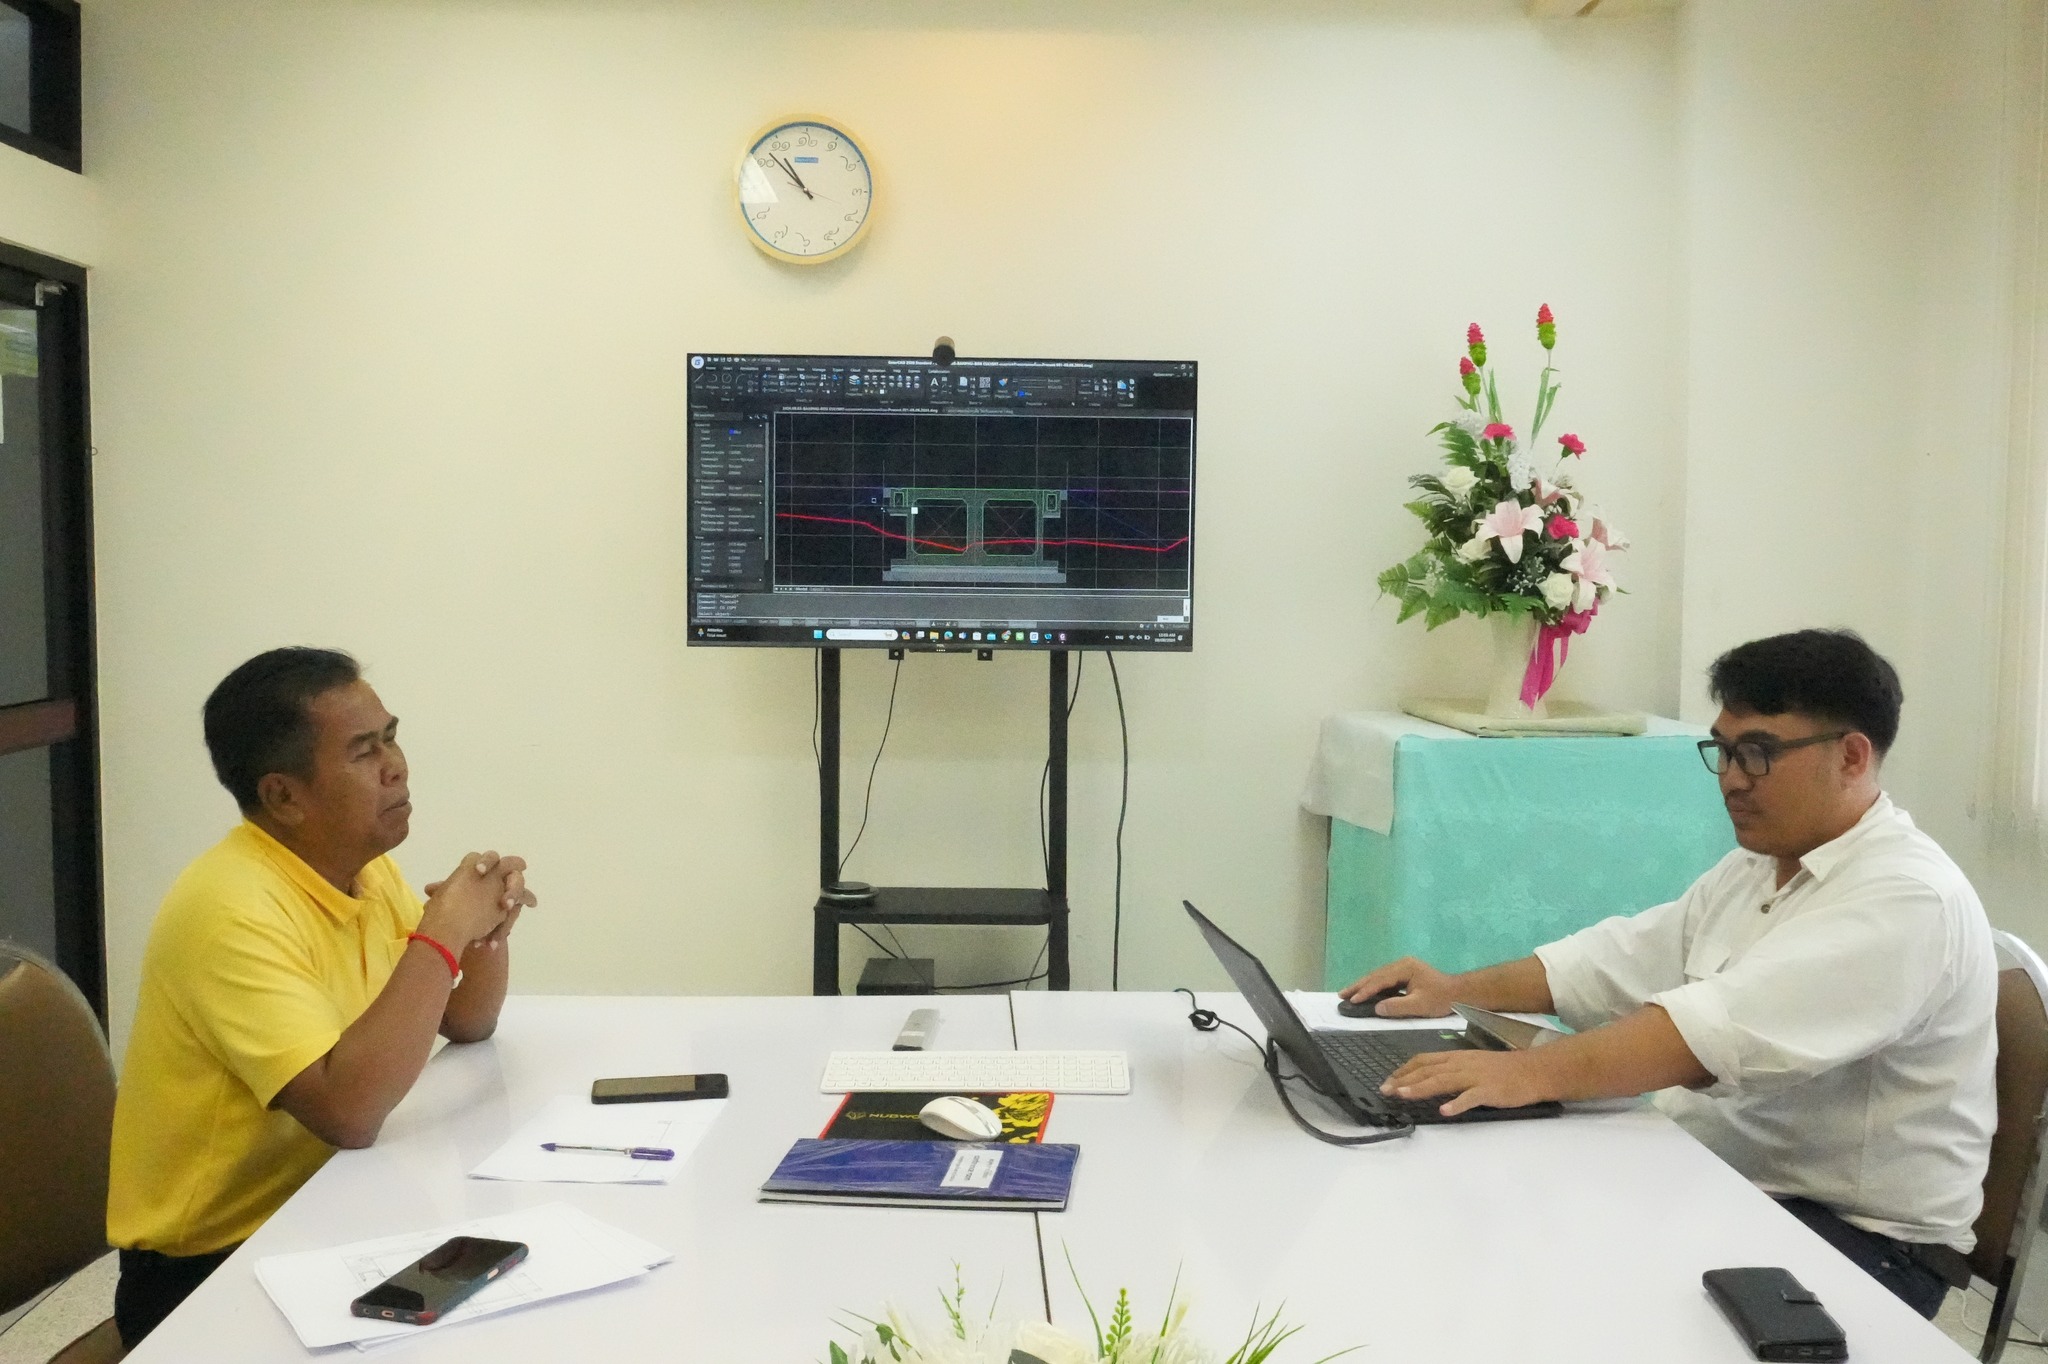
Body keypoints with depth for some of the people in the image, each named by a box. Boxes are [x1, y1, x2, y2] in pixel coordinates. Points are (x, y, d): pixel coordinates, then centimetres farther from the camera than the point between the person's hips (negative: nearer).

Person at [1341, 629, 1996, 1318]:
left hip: (1860, 1236, -8)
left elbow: (1728, 1028, -34)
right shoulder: (1756, 867, 11)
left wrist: (1534, 1072, -42)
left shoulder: (1908, 899, -20)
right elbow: (1627, 956, 15)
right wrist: (1460, 989, 4)